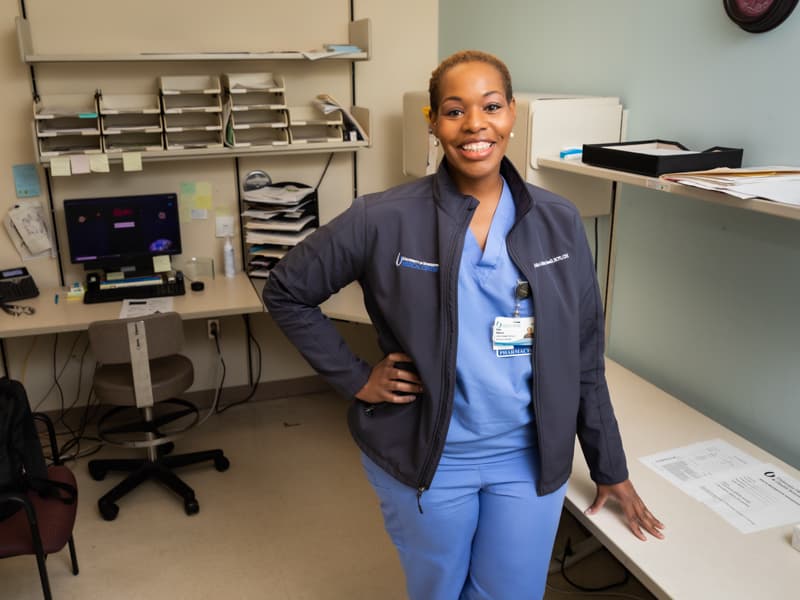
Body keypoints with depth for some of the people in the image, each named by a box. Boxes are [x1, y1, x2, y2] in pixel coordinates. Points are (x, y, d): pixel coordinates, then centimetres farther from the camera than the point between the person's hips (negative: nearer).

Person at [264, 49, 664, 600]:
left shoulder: (559, 222, -4)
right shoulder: (385, 219, -14)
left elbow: (583, 358, 2)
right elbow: (286, 293, -3)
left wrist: (611, 469, 8)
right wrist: (356, 379, -8)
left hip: (530, 458, 2)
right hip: (426, 457, -2)